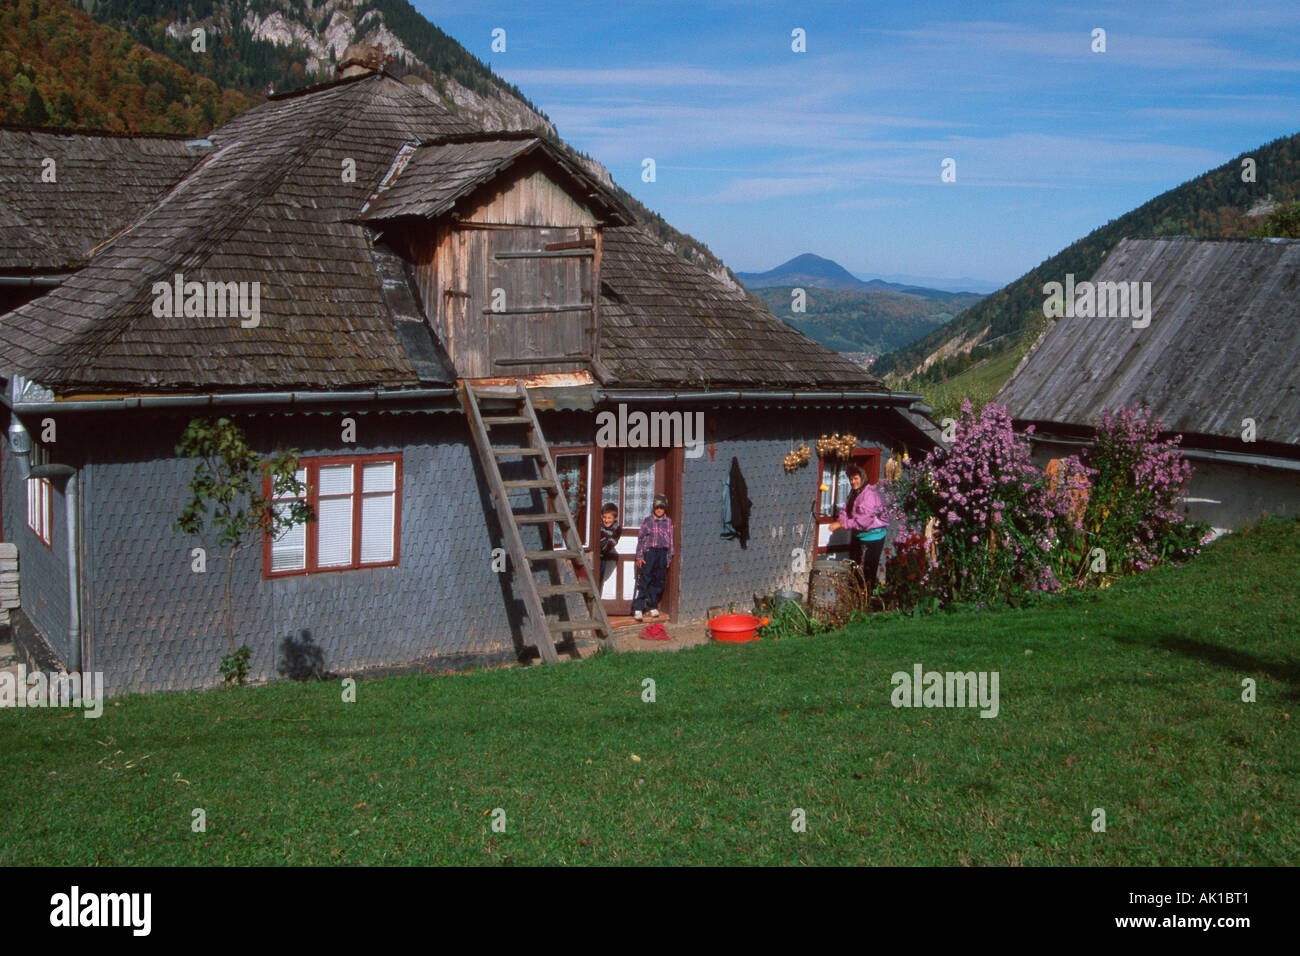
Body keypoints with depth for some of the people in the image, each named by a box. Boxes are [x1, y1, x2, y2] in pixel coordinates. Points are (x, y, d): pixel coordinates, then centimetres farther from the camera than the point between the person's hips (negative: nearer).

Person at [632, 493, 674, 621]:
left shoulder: (668, 522, 9)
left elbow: (671, 540, 13)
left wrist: (670, 557, 11)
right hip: (649, 552, -3)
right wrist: (639, 556, -4)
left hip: (663, 553, 3)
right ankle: (638, 608, -9)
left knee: (658, 581, 6)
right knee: (644, 580, -9)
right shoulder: (647, 521, 1)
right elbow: (640, 539, 2)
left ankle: (652, 606, 19)